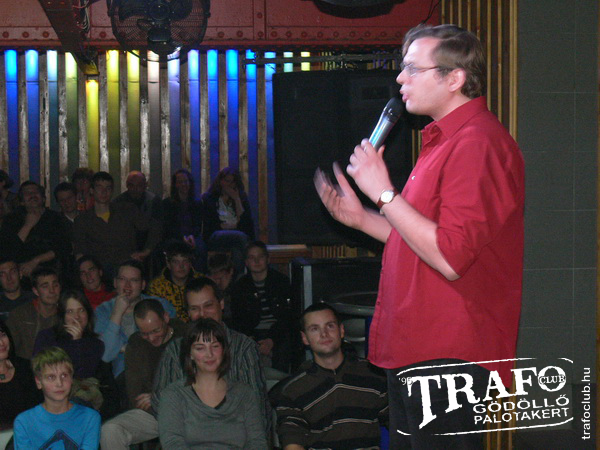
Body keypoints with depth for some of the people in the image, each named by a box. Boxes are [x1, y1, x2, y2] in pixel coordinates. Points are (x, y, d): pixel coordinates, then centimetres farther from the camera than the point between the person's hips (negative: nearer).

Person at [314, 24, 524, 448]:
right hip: (414, 354, 11)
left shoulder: (477, 142, -18)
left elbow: (450, 259, -25)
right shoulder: (445, 140, 17)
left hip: (449, 357, -11)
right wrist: (361, 218, 14)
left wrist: (384, 193, -20)